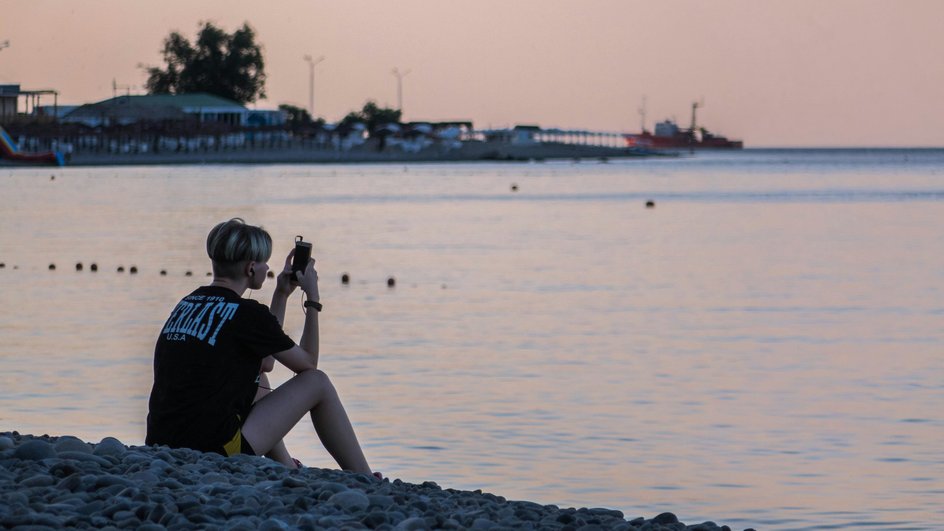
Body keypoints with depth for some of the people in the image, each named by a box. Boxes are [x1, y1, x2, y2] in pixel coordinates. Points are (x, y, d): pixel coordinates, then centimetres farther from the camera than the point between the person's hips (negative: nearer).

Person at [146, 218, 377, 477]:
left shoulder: (187, 304, 15)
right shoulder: (246, 313, -8)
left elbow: (265, 361, 27)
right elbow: (308, 364, 8)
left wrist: (282, 294, 30)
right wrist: (313, 297, 17)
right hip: (214, 451, -8)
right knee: (318, 383, 7)